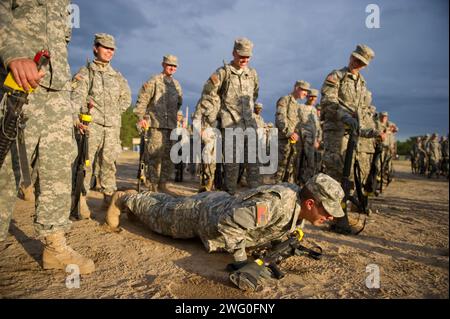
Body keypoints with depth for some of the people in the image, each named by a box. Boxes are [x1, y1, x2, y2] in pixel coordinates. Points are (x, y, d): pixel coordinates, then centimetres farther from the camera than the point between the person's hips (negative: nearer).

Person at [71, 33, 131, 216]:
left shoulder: (117, 76, 22)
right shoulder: (85, 73, 7)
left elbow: (126, 99, 20)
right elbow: (76, 97, -8)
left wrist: (114, 113, 3)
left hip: (113, 126, 4)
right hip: (91, 125, -4)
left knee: (109, 163, 7)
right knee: (85, 162, -11)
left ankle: (109, 196, 16)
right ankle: (81, 200, -7)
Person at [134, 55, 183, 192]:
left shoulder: (176, 84, 19)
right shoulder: (154, 81, 0)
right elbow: (142, 100, -5)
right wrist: (141, 117, -12)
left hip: (172, 124, 7)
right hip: (156, 124, -6)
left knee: (169, 156, 7)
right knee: (156, 154, -9)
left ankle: (163, 184, 15)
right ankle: (153, 184, -1)